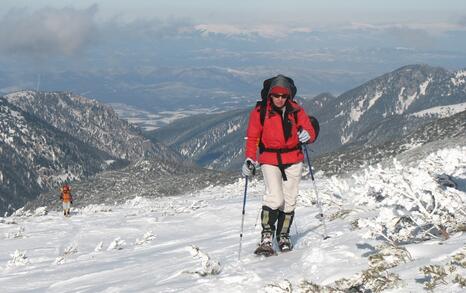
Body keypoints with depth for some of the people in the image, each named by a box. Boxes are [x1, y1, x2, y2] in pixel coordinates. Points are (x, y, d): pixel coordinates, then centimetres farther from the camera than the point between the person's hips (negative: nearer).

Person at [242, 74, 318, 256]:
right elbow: (252, 137, 1)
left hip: (293, 160, 3)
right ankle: (267, 235, -10)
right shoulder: (260, 111, -3)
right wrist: (250, 159, -9)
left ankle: (283, 236, 21)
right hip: (270, 160, -3)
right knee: (275, 198, -18)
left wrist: (306, 135, -20)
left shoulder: (296, 111, 1)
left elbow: (310, 131, 4)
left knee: (289, 200, 6)